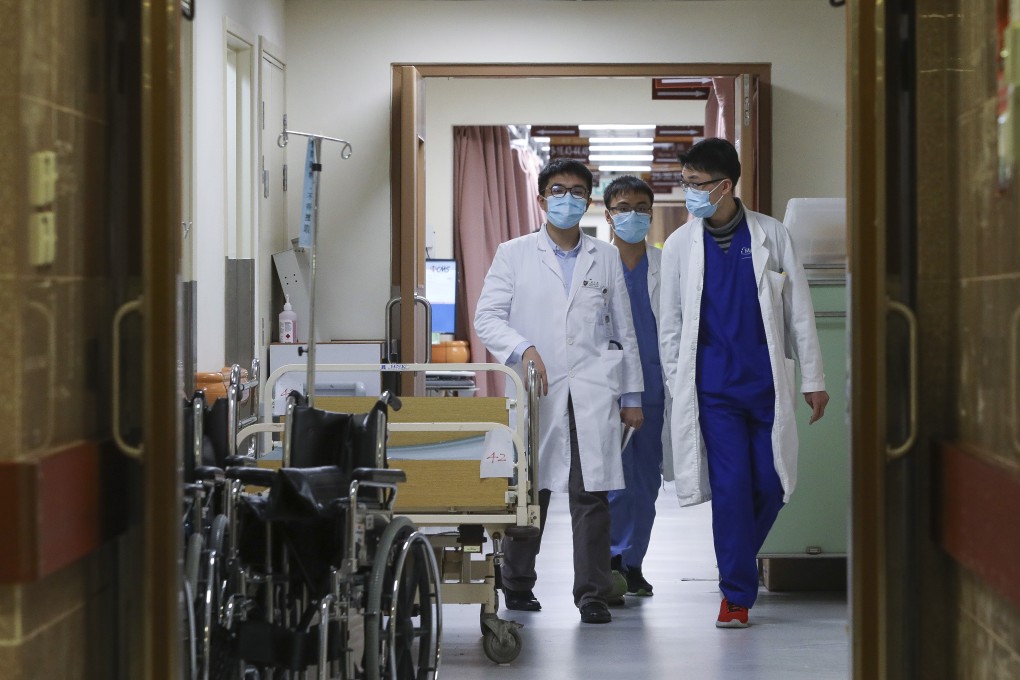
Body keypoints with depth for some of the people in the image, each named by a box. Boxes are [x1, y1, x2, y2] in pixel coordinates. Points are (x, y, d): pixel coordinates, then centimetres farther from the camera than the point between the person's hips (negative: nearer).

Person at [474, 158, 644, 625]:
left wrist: (632, 395, 12)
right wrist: (522, 349, -15)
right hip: (536, 393, -1)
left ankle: (592, 595, -1)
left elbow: (624, 331, 16)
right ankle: (517, 586, 20)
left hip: (593, 394, 1)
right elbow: (487, 317, 2)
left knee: (592, 493, -5)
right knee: (529, 490, 3)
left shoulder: (606, 258, 15)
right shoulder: (514, 255, 9)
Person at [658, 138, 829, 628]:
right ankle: (737, 593, 3)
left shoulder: (770, 235, 2)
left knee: (771, 484, 2)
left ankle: (740, 560, 28)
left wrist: (813, 378, 4)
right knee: (731, 486, -6)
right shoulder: (679, 245, 3)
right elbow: (670, 325, 7)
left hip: (767, 381, 1)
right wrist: (678, 392, 3)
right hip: (713, 385, -1)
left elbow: (799, 311, 5)